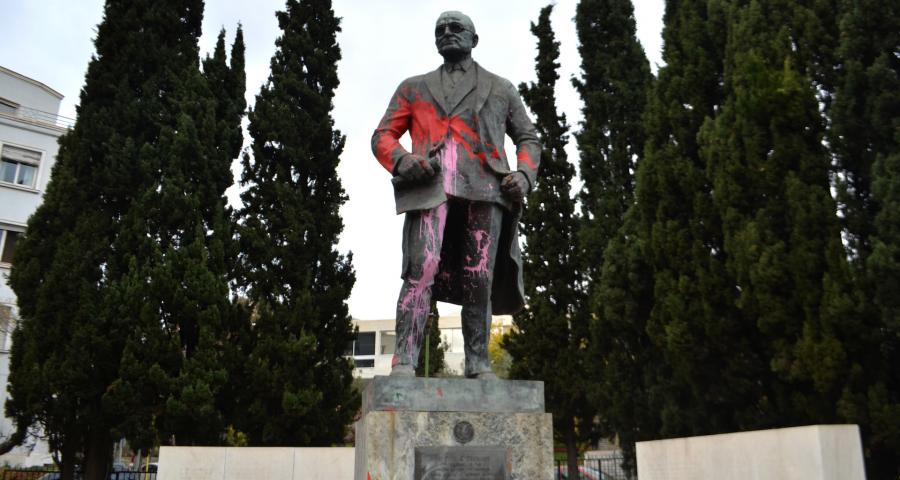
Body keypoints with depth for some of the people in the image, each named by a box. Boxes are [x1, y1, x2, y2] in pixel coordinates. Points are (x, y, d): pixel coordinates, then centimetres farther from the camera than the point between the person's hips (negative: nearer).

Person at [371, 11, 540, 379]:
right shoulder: (414, 88, 25)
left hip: (484, 185, 1)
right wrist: (402, 161, -6)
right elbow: (382, 136, 17)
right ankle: (404, 363, -19)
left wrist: (524, 175, 2)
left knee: (480, 278, -5)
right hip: (430, 186, -1)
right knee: (422, 269, -18)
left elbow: (528, 138, 23)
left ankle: (478, 365, 0)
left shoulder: (501, 89, 26)